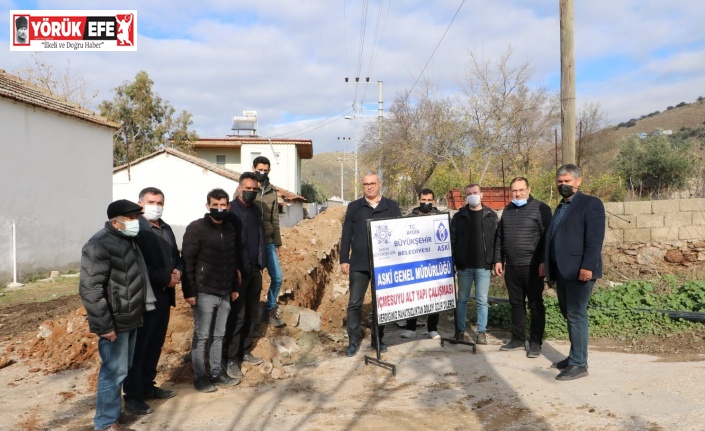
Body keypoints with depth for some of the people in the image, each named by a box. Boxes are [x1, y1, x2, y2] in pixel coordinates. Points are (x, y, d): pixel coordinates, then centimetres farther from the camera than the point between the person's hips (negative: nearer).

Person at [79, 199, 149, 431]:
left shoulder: (128, 240, 11)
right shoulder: (100, 246, -20)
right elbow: (90, 290, -23)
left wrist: (144, 307, 19)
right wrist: (104, 326, -22)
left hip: (131, 319, 9)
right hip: (115, 323, -9)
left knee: (125, 367, 18)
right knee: (114, 370, -2)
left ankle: (114, 408, 32)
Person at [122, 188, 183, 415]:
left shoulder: (166, 229, 13)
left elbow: (176, 256, 19)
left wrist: (178, 271, -3)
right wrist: (166, 279, -17)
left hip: (164, 296, 8)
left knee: (155, 344, 16)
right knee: (138, 346, 1)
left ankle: (147, 386, 30)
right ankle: (132, 396, 11)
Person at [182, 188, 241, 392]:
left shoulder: (231, 230, 10)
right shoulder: (196, 228, -9)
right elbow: (187, 263, -11)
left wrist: (235, 287, 14)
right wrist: (189, 292, -15)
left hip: (225, 293, 6)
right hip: (204, 292, -6)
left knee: (219, 335, 13)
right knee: (201, 336, 3)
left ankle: (217, 372, 24)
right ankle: (200, 377, 13)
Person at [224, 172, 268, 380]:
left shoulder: (256, 210, 12)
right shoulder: (231, 210, -11)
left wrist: (261, 263, 7)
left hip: (255, 270, 7)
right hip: (238, 271, -7)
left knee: (252, 314, 13)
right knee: (237, 316, -3)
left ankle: (245, 351, 25)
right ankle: (231, 359, 6)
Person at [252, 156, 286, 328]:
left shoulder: (271, 192, 11)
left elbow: (275, 219, 13)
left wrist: (277, 243, 11)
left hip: (268, 242, 4)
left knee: (277, 277, 2)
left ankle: (270, 310, 21)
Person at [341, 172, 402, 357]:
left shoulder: (392, 207, 6)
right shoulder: (354, 207, 7)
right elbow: (346, 235, 6)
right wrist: (344, 260, 0)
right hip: (358, 263, 0)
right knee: (354, 303, 0)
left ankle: (378, 339, 22)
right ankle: (354, 341, 11)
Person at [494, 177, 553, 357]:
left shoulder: (540, 208, -6)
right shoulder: (507, 210, 14)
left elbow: (547, 237, -11)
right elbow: (499, 237, 17)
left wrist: (544, 261, -16)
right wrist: (498, 260, 11)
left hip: (532, 266, -6)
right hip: (511, 266, 6)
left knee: (535, 305, 3)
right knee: (516, 304, 13)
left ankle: (535, 342, 10)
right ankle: (518, 338, 23)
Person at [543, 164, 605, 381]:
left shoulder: (591, 203, -6)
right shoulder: (561, 207, 20)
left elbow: (594, 239, -16)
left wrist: (587, 266, -23)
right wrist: (546, 263, 15)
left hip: (579, 270, -8)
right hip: (562, 270, 8)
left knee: (576, 315, -5)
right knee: (569, 314, 14)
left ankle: (579, 364, 3)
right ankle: (575, 356, 24)